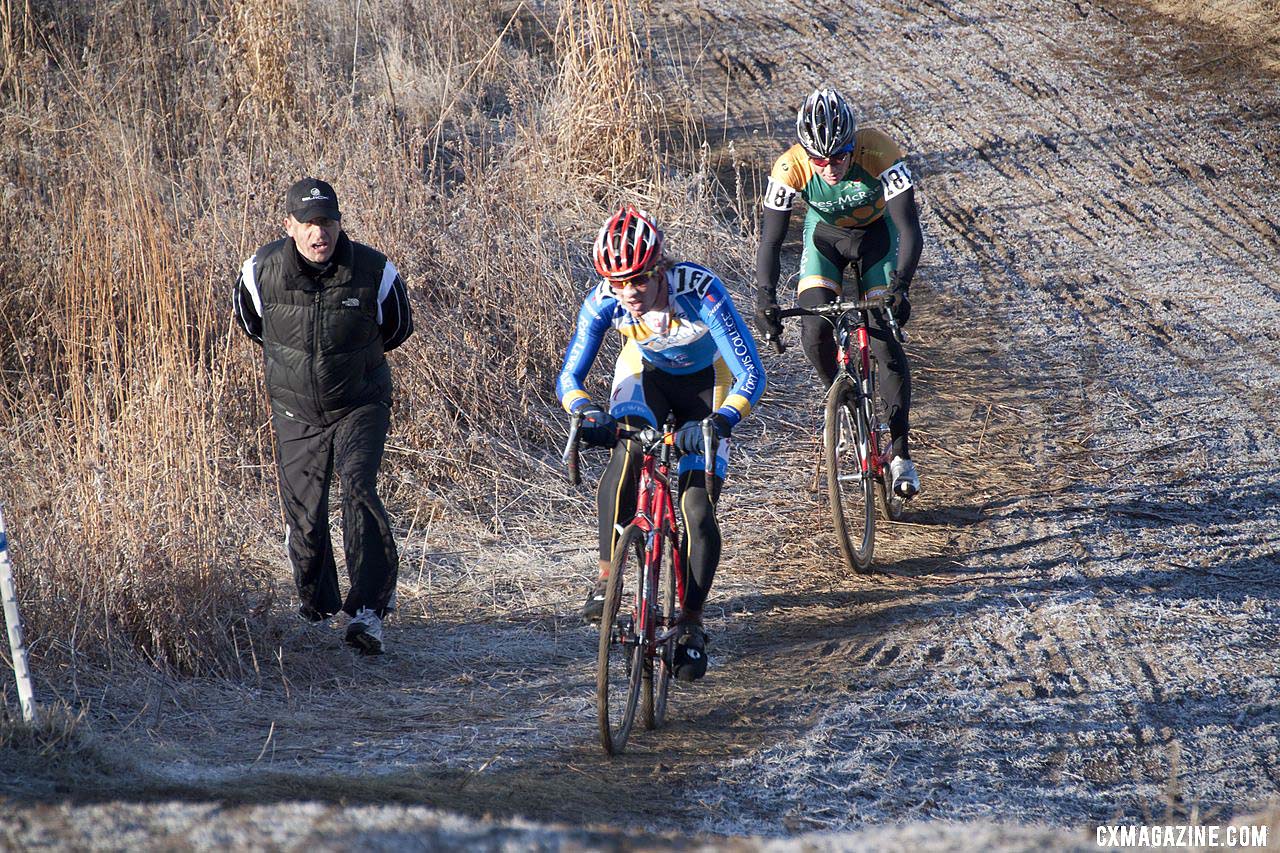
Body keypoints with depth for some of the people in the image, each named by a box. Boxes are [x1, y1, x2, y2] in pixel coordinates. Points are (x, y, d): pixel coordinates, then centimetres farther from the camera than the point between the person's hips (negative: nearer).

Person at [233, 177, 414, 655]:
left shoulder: (373, 271, -15)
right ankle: (316, 606, 28)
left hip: (360, 405, -2)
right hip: (296, 413, 2)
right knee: (303, 517, 4)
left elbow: (397, 329, 7)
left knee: (358, 489, -24)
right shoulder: (263, 271, -13)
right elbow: (250, 322, 12)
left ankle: (369, 610, -27)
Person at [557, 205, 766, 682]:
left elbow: (750, 375, -38)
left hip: (706, 384, -1)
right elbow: (569, 378, -22)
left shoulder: (699, 291, -37)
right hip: (645, 374, 1)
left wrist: (718, 422, -56)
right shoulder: (603, 301, -28)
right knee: (627, 451, -31)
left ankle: (691, 624, 8)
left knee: (698, 509, -11)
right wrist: (588, 416, -45)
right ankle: (606, 580, -20)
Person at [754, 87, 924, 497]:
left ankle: (901, 455, -3)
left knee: (884, 341, -12)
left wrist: (899, 287, -53)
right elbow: (771, 239, -29)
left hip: (876, 234, -1)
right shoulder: (791, 168, -32)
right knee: (814, 333, -18)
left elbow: (909, 230, -38)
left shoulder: (879, 153, -37)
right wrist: (765, 299, -44)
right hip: (825, 235, 2)